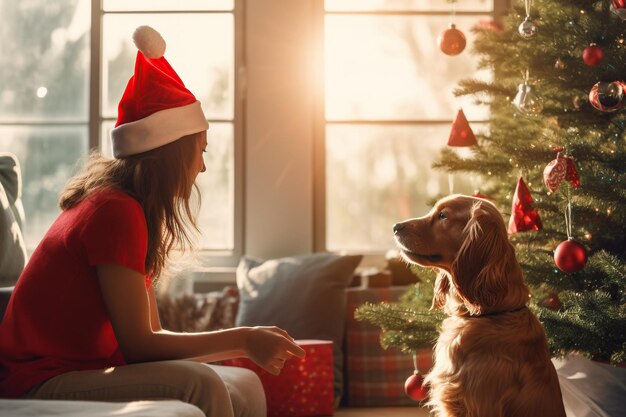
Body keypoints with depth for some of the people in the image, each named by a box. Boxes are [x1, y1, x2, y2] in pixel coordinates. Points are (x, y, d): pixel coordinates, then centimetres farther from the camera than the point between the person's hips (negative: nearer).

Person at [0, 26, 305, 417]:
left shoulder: (115, 206, 11)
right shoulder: (116, 211, -18)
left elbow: (150, 337, 9)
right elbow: (138, 343, -20)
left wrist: (246, 343, 5)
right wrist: (241, 340, -13)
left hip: (88, 375, 10)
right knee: (198, 385, -29)